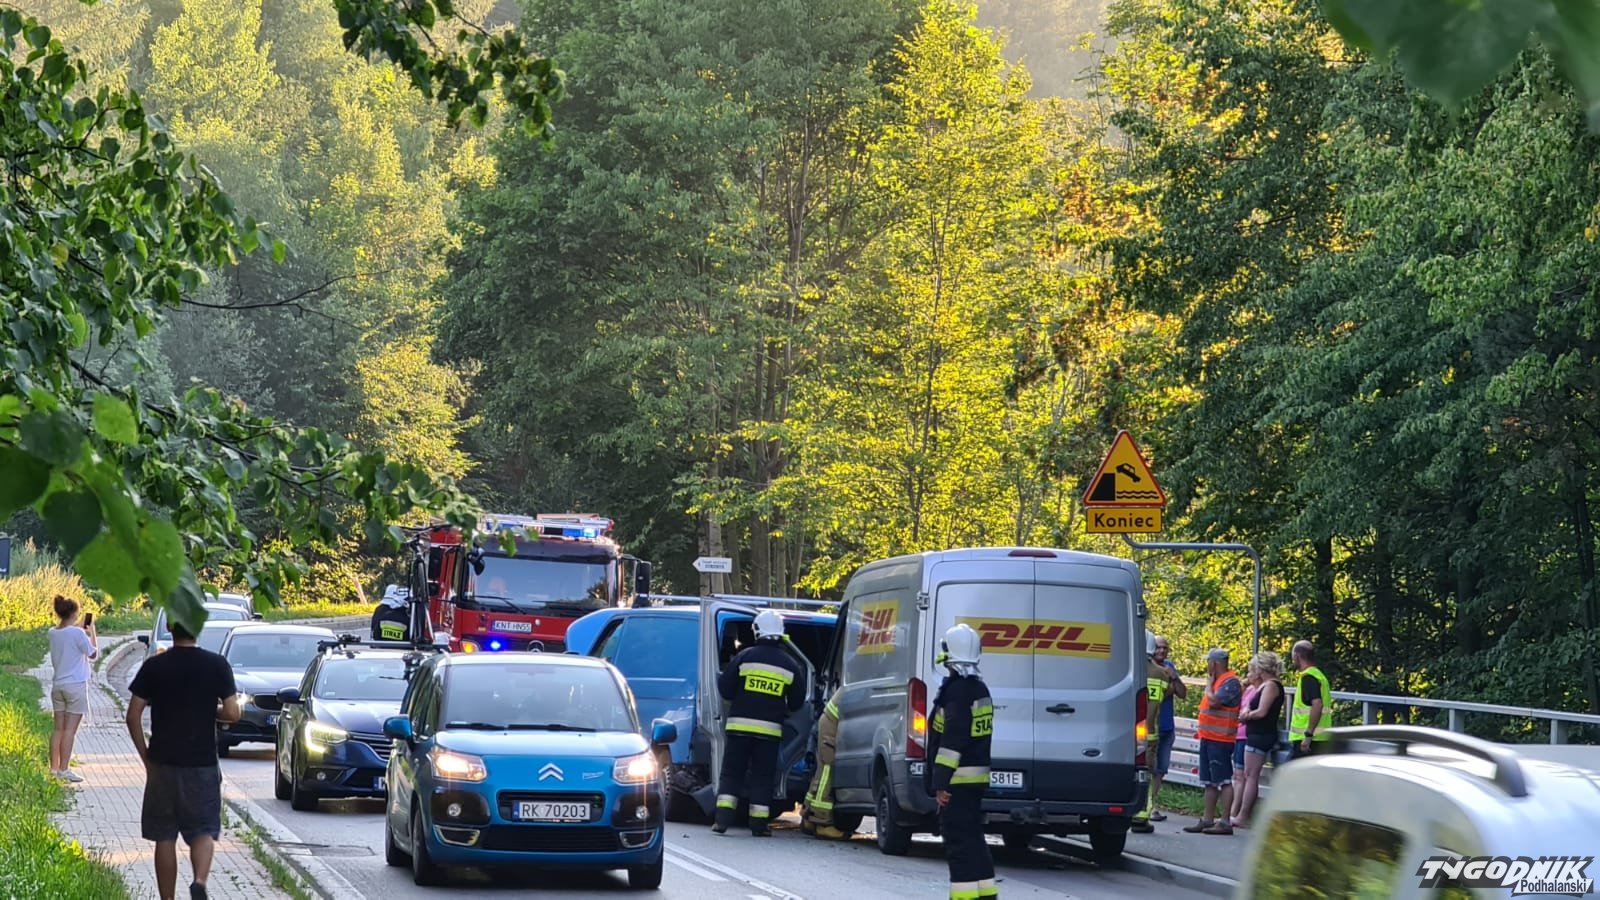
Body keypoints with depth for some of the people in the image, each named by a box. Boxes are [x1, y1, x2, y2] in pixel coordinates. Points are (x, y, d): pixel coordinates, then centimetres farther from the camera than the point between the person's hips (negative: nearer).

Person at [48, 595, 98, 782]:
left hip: (57, 685, 6)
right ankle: (63, 770, -6)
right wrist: (92, 632, 5)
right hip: (76, 685, -6)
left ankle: (54, 768, 11)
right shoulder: (77, 633, -14)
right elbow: (93, 654, -4)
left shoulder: (53, 633, 5)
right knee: (70, 729, -4)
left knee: (58, 728, 10)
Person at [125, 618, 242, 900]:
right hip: (203, 762, 0)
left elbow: (133, 716, -4)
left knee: (164, 837, 10)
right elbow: (232, 713, -7)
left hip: (163, 763, 0)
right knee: (203, 831, 7)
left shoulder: (153, 667, -4)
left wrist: (145, 757, 7)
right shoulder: (217, 665, -5)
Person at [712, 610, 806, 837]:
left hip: (739, 725, -1)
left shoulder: (745, 657, -3)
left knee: (731, 773, 6)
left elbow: (724, 688, 0)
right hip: (770, 729, 1)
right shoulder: (790, 665, 4)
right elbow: (797, 701, 10)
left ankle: (723, 818, -3)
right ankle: (758, 824, 4)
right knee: (763, 776, 7)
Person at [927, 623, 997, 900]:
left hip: (959, 780, -10)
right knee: (973, 837, 16)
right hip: (977, 777, 10)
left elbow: (954, 739, -22)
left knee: (958, 839, -9)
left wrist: (941, 781, -22)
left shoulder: (957, 690, -16)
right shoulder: (979, 688, 16)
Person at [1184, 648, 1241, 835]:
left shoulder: (1231, 682, -13)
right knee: (1210, 782, 13)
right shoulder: (1218, 681, 18)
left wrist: (1209, 684, -8)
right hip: (1208, 737, 10)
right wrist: (1202, 729, 18)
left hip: (1220, 740, -10)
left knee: (1224, 781, -9)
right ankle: (1208, 820, 18)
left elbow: (1214, 702, -25)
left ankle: (1225, 822, -10)